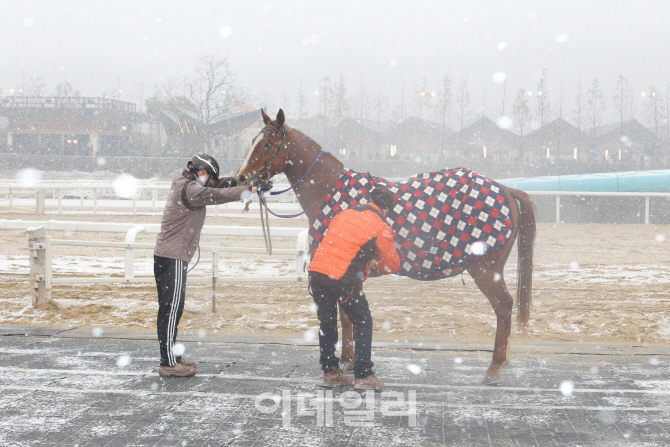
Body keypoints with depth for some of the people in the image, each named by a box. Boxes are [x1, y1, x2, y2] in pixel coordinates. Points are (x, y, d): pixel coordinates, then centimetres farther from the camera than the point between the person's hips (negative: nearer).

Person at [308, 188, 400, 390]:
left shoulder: (343, 214, 20)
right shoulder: (380, 228, 3)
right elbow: (393, 264, 9)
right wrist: (377, 266, 31)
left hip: (316, 270, 6)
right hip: (343, 278, -5)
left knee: (326, 322, 18)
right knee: (363, 322, 10)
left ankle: (330, 371, 23)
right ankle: (363, 375, 7)